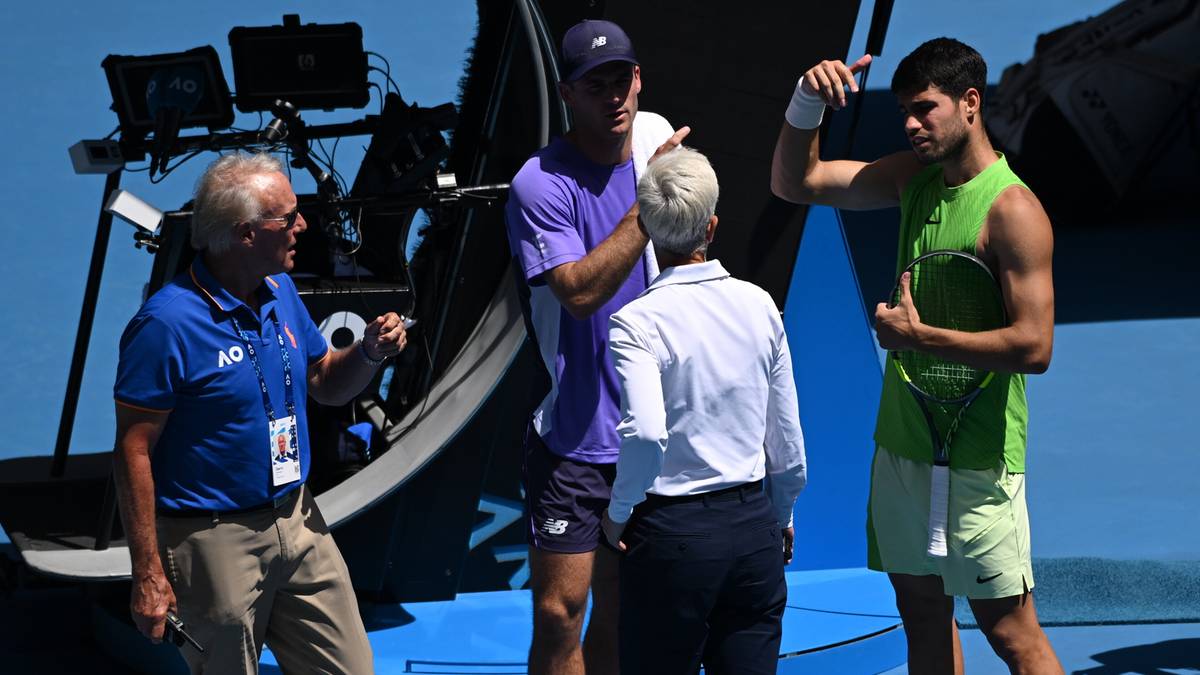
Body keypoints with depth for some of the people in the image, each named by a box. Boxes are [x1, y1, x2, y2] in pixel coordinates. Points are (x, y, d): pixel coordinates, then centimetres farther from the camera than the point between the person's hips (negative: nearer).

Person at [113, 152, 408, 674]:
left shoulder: (280, 292, 5)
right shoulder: (167, 323, -18)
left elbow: (326, 385, 18)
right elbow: (133, 452, -17)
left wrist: (369, 353, -5)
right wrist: (147, 576, -19)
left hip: (297, 522, 7)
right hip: (215, 543, -7)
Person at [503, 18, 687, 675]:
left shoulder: (656, 137, 4)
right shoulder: (541, 184, -16)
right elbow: (579, 290, -28)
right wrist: (652, 204, -29)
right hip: (573, 437, -5)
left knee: (620, 609, 14)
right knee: (559, 614, -6)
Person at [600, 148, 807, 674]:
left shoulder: (637, 322, -13)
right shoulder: (759, 306, 1)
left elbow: (646, 433, -27)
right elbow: (788, 440, 7)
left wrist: (619, 512, -10)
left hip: (674, 533, -4)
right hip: (756, 525, 4)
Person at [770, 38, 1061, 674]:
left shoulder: (1013, 209, -16)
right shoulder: (915, 177, 6)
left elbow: (1034, 346, -21)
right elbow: (794, 182, 9)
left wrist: (919, 336, -17)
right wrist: (807, 103, -9)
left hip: (977, 459, -7)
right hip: (901, 444, 8)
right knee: (923, 614, 15)